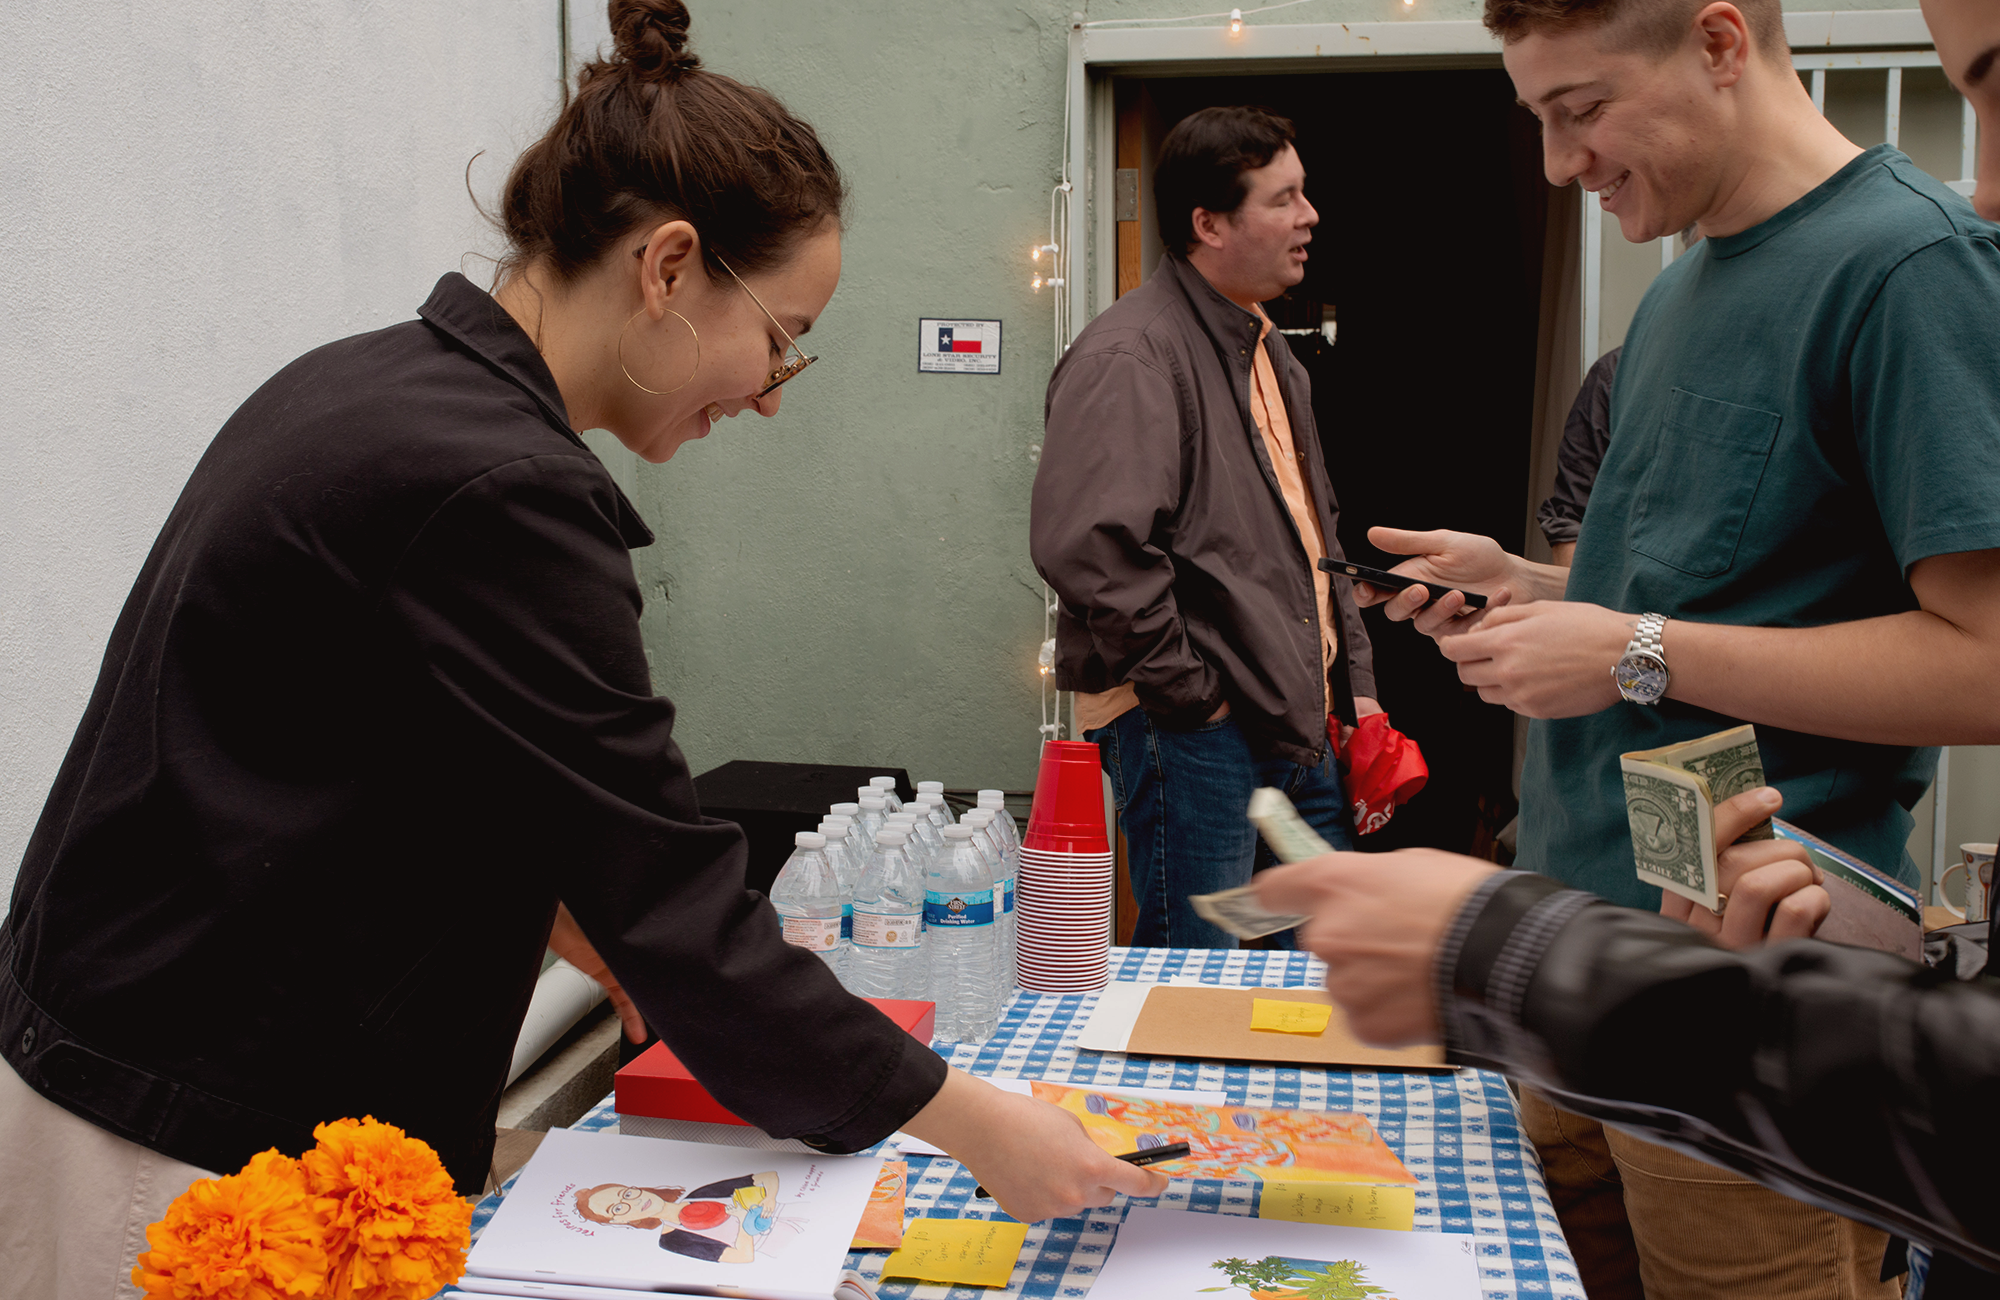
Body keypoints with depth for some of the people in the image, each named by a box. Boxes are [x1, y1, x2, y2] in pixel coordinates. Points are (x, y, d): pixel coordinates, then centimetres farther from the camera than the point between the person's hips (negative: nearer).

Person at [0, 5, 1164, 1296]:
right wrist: (968, 1118, -14)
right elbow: (670, 892, -22)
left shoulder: (368, 383, 5)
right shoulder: (494, 488, -25)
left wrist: (583, 925, 10)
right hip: (201, 1151, -9)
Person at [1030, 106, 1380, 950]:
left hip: (1301, 730, 10)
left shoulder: (1270, 355, 19)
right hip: (1193, 736, -9)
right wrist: (1186, 691, -20)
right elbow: (1087, 544, -27)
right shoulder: (1130, 356, -14)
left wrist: (1354, 685, 19)